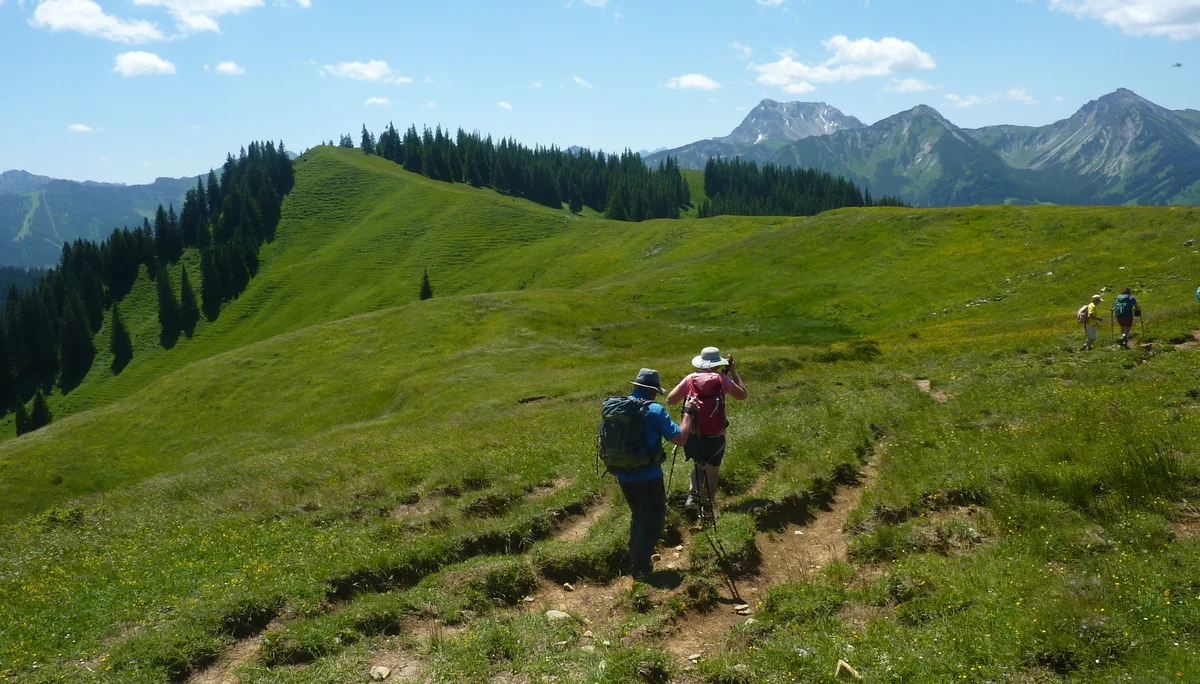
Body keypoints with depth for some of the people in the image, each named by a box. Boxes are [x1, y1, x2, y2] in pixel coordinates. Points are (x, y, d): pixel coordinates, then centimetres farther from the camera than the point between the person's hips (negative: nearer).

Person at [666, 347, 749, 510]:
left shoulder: (690, 379, -2)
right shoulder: (722, 379, -6)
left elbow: (670, 400, -1)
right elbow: (743, 395, 7)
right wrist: (734, 372, 11)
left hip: (693, 433, 2)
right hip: (715, 435, -2)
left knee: (698, 463, 23)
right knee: (713, 468, 15)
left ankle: (693, 493, 4)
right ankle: (709, 503, 16)